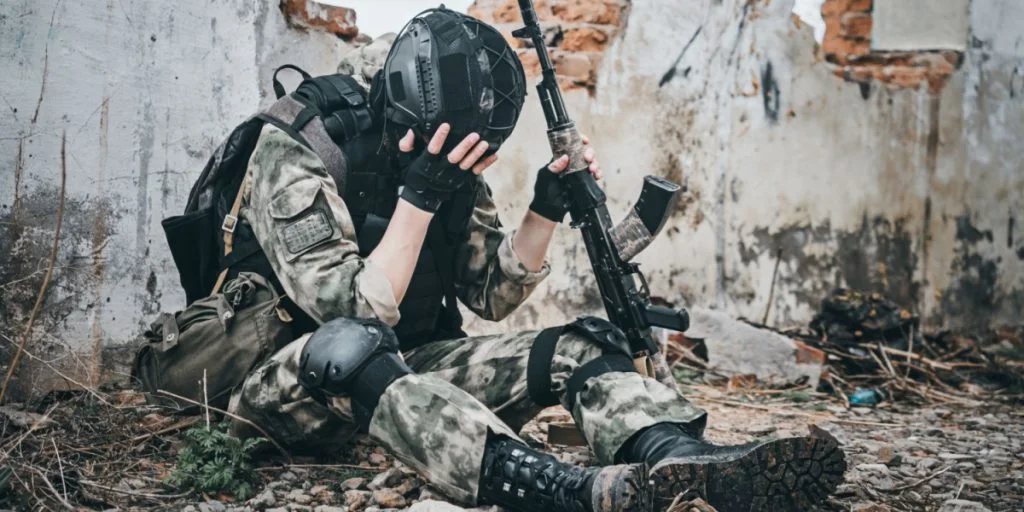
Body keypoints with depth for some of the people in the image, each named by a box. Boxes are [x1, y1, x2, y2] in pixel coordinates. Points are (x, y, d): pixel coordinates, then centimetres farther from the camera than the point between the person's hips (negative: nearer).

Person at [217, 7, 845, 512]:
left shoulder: (451, 169, 2)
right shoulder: (297, 157, -18)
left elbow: (491, 296, 7)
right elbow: (356, 316, -25)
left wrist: (547, 209, -6)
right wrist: (418, 197, -30)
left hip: (407, 370, 6)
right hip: (290, 382, -6)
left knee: (574, 348, -13)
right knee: (350, 345, -41)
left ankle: (690, 461, -44)